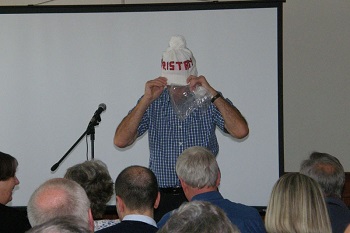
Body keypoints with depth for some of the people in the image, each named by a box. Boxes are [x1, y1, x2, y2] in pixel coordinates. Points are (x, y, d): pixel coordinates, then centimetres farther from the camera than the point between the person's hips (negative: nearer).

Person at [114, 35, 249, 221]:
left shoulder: (209, 101, 2)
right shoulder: (152, 103, 6)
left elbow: (240, 131, -13)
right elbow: (120, 141, -5)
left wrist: (212, 93, -14)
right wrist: (146, 100, -11)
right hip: (163, 197, 1)